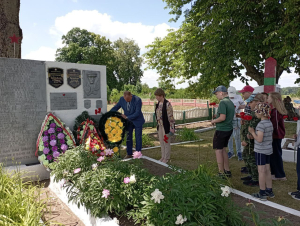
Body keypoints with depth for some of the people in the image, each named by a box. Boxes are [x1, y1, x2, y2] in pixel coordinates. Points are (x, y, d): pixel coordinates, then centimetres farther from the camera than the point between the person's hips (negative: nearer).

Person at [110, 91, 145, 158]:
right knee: (128, 137, 9)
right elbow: (116, 107, 1)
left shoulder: (137, 100, -25)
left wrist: (127, 117, -24)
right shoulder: (122, 99, -12)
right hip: (128, 121, 4)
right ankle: (129, 154, 21)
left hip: (137, 121, -4)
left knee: (138, 138, 5)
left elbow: (137, 113, -25)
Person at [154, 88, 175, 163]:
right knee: (161, 141, 15)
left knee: (166, 141, 4)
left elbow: (170, 116, -18)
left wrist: (172, 127, -17)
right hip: (160, 125, 8)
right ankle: (163, 157, 29)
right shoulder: (158, 104, 5)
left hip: (166, 125, -8)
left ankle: (167, 158, 19)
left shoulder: (167, 104, -19)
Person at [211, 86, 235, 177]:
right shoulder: (231, 102, 11)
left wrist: (214, 121, -8)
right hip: (229, 129, 9)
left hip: (221, 130, -9)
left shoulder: (223, 102, -18)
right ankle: (227, 171, 25)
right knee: (223, 149, 19)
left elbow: (222, 117, -25)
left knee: (218, 150, 2)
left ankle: (221, 173, 8)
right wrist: (216, 120, 15)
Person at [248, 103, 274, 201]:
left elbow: (259, 139, -25)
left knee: (261, 171, 1)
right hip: (268, 150, 8)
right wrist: (253, 134, 10)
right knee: (267, 171, 16)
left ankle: (262, 194, 10)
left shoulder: (261, 124, -21)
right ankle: (269, 191, 27)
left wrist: (252, 132, -12)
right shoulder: (270, 123, 6)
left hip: (260, 150, -8)